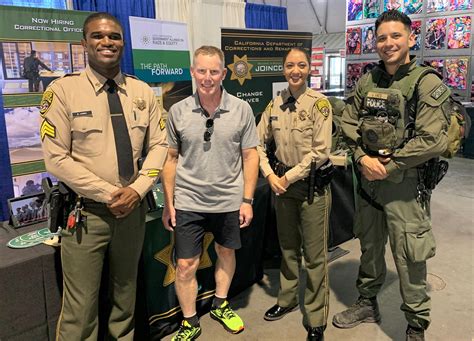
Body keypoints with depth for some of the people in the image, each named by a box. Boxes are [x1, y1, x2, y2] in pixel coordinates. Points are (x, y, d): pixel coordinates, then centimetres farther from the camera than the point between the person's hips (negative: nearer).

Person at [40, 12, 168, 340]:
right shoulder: (63, 90, -8)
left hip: (133, 207, 4)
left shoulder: (143, 91, 4)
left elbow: (159, 145, 4)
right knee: (81, 305, 3)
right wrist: (108, 194, -15)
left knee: (126, 291, 20)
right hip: (86, 211, -3)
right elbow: (56, 158, -11)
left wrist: (137, 189, -11)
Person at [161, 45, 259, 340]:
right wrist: (168, 203, 2)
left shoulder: (242, 110, -5)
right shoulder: (178, 112, -4)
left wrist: (247, 200, -3)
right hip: (188, 202, 0)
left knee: (226, 253, 19)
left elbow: (250, 156, -1)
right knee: (186, 265, 5)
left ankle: (220, 305, 43)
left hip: (229, 201, 1)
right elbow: (171, 159, 2)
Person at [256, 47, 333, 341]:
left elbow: (320, 152, -15)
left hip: (312, 185, -5)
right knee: (288, 248, 19)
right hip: (282, 183, 5)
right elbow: (259, 142, 9)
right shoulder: (275, 104, 5)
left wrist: (288, 177, -13)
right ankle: (287, 300, 39)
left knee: (314, 255, 4)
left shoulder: (319, 103, -9)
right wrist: (270, 175, -4)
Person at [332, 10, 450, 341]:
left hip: (405, 184, -5)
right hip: (368, 180, 5)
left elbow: (432, 141, -18)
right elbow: (348, 125, 5)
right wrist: (363, 159, -11)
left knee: (409, 259, 3)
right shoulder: (366, 82, 7)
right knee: (370, 247, 20)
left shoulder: (427, 83, -9)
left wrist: (388, 166, -16)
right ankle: (368, 303, 41)